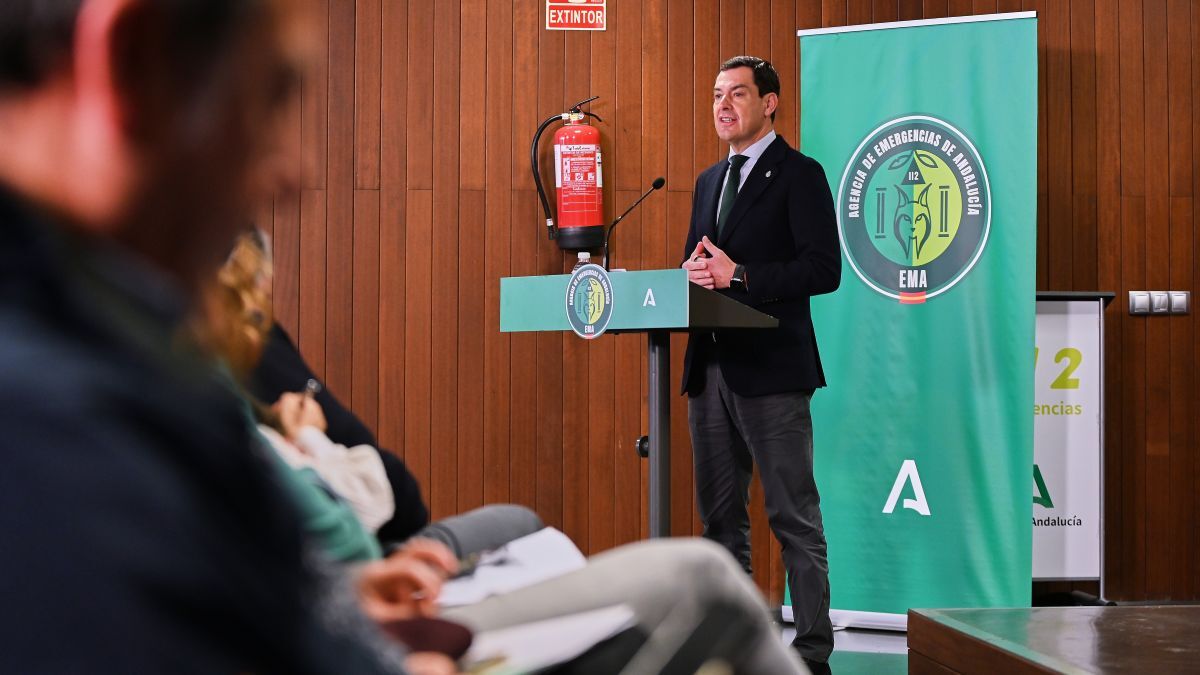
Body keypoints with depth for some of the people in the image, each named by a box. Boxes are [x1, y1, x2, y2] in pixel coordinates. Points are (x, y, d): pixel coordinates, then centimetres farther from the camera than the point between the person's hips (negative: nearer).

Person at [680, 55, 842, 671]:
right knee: (720, 516, 12)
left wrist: (740, 274, -19)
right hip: (711, 367, 8)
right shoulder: (709, 181, 18)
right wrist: (694, 271, -2)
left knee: (794, 518, -4)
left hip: (771, 369, -7)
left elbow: (823, 269, -13)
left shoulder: (799, 175, -4)